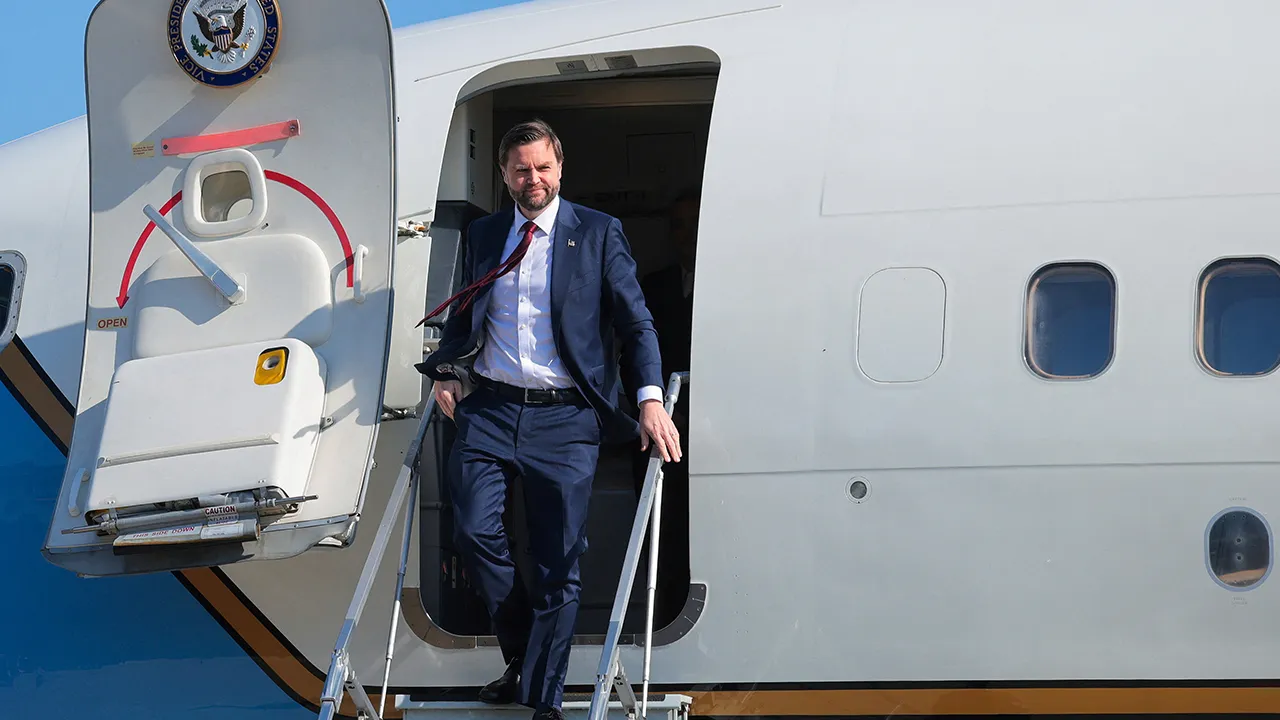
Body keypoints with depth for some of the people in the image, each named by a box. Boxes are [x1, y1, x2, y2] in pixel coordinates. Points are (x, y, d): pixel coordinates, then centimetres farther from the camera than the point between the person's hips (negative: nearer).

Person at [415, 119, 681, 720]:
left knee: (560, 563, -2)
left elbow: (636, 323, 2)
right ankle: (520, 659, 11)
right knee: (475, 531, -12)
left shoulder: (598, 234, 4)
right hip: (490, 408, 3)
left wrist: (650, 398, -10)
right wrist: (446, 372, 6)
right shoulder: (482, 236, 14)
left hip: (564, 419, -3)